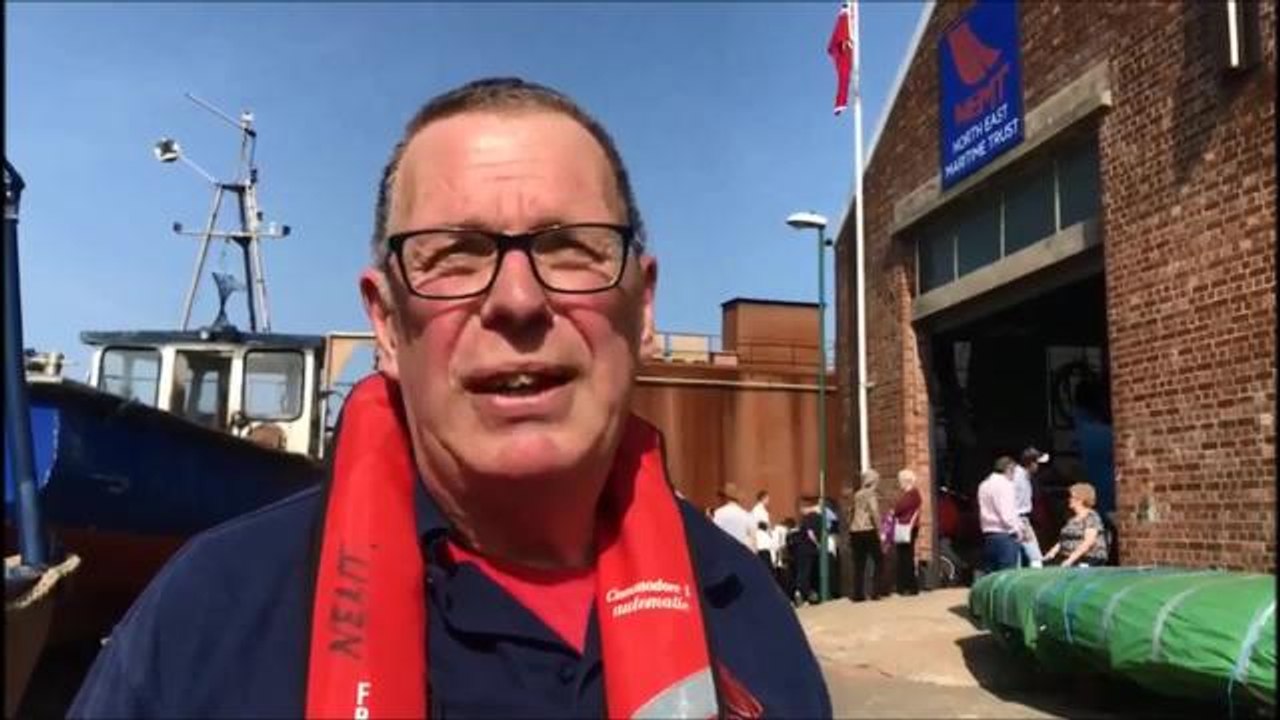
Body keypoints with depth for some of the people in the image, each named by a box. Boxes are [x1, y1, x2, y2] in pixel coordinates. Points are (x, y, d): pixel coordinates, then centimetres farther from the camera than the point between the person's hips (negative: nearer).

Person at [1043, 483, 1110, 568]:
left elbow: (1088, 542, -18)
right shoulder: (1072, 519, 18)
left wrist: (1071, 559, -23)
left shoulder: (1091, 517, -8)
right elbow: (1063, 540, 23)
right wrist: (1053, 552, 7)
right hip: (1071, 563, 7)